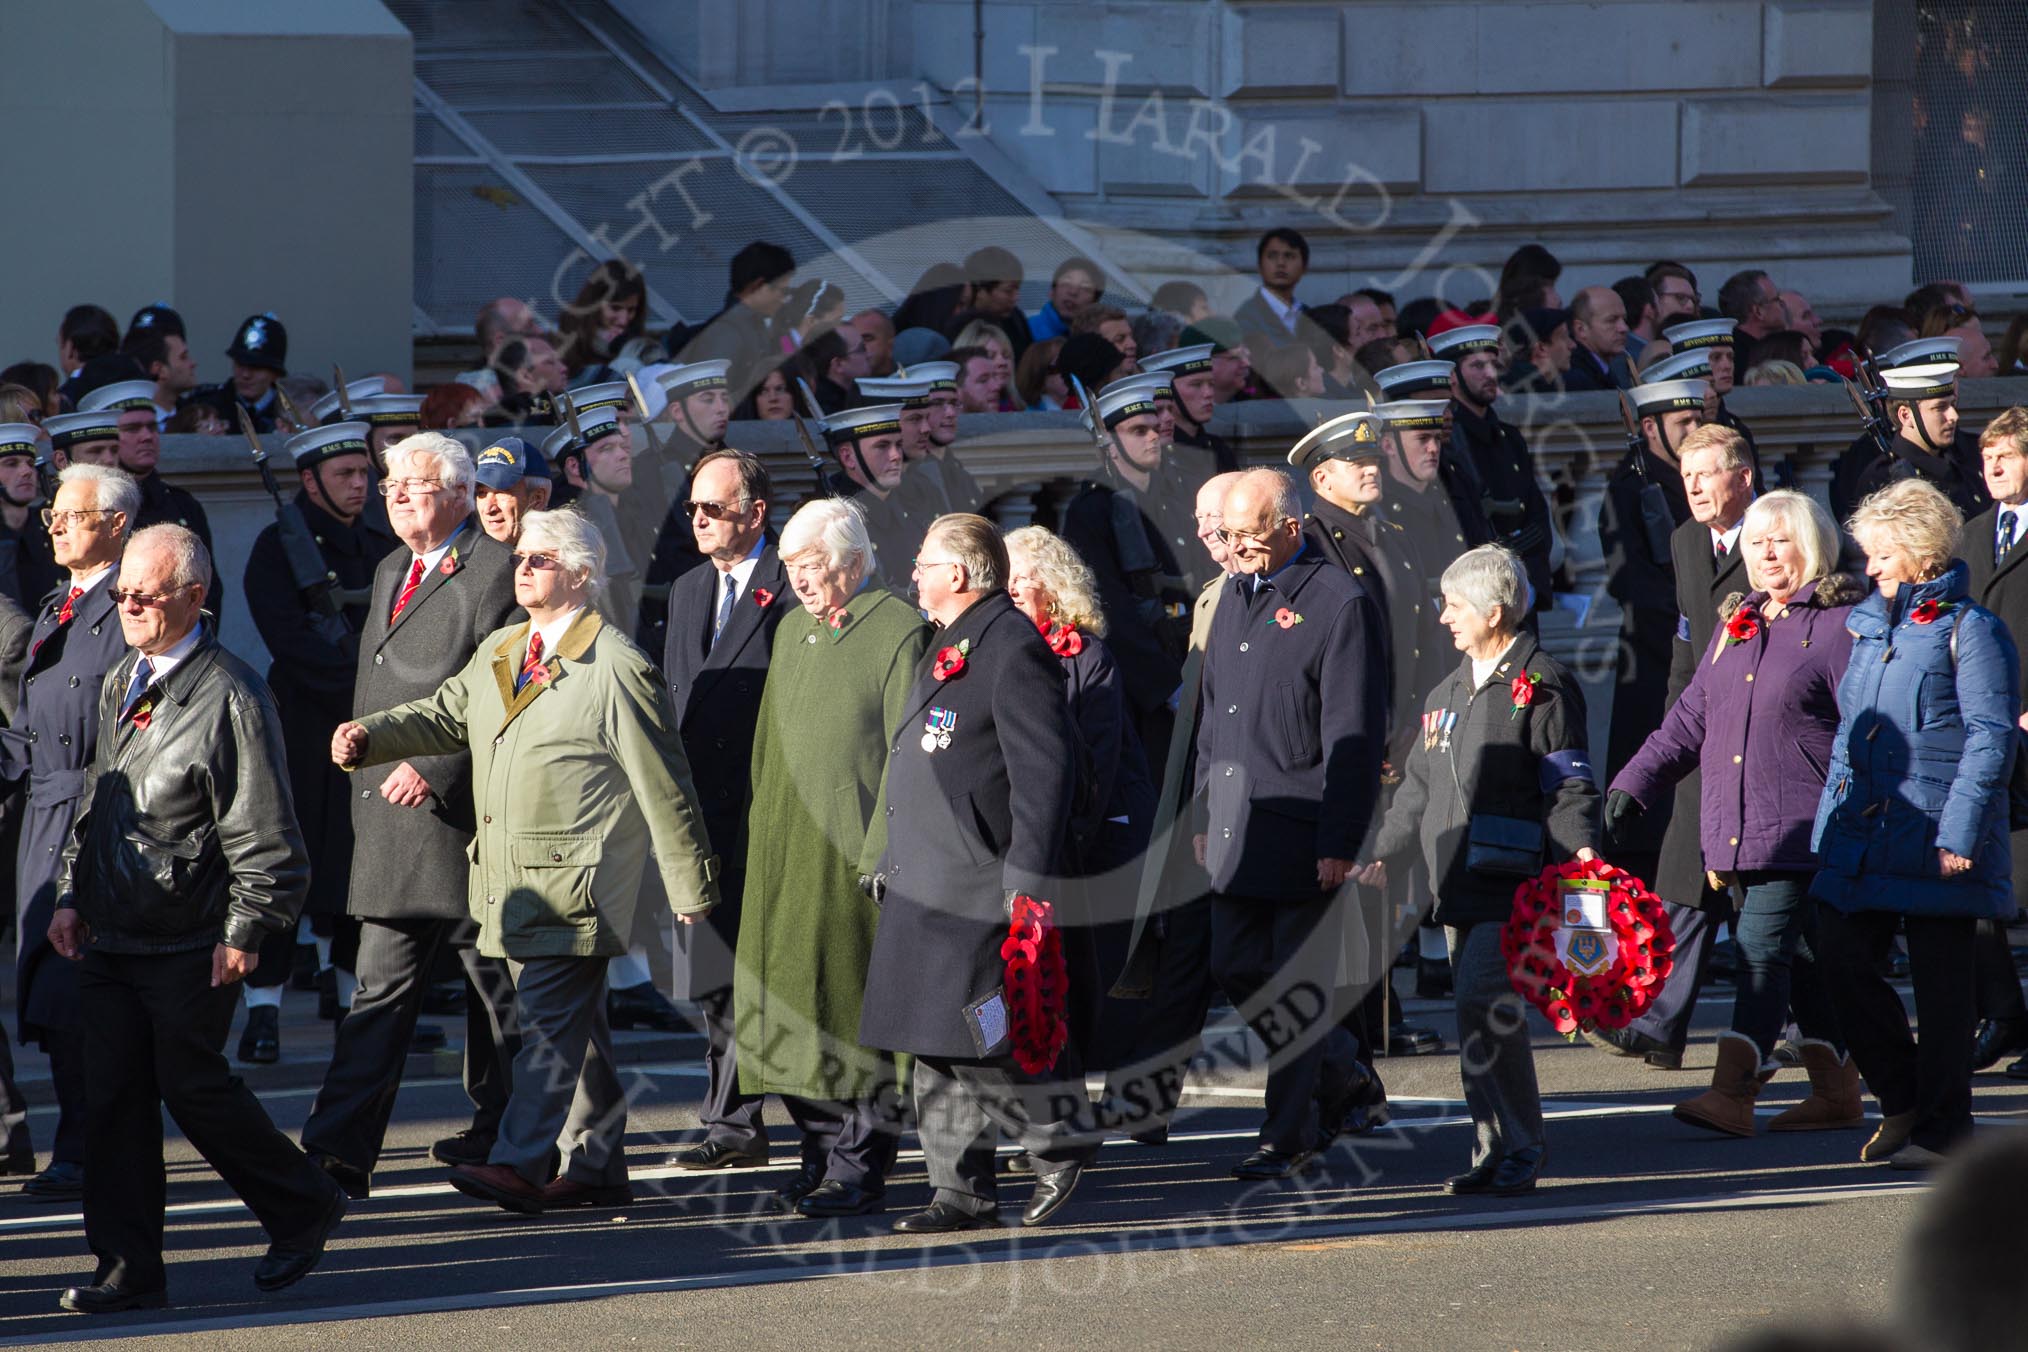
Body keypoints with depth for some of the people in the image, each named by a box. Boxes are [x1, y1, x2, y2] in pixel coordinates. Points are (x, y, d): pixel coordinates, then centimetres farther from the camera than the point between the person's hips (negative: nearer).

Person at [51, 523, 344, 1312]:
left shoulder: (229, 696, -13)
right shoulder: (119, 688, 12)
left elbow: (264, 831, -13)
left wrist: (246, 930, -15)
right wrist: (72, 896, 15)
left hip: (189, 945, -7)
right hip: (110, 938, 7)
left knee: (193, 1086, 0)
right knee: (112, 1098, 3)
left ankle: (304, 1210, 21)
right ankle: (129, 1270, 8)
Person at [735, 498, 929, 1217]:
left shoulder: (899, 631, -7)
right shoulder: (793, 629, 17)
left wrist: (883, 848, -17)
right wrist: (760, 831, 14)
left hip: (853, 850, -7)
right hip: (786, 849, 7)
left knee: (852, 1003, -4)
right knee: (793, 1003, 8)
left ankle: (861, 1167, 1)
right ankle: (822, 1150, 17)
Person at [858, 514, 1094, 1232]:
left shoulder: (1014, 651, -13)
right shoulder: (947, 648, 18)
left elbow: (1044, 773, -18)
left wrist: (1026, 882, -21)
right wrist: (888, 861, 24)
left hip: (979, 886, -10)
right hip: (925, 887, 10)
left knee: (974, 1039, -11)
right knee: (935, 1047, 8)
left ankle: (1056, 1144, 6)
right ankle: (963, 1192, 12)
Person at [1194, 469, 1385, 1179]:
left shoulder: (1339, 603, -10)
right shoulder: (1234, 602, 15)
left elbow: (1355, 734, -13)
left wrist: (1339, 841, -17)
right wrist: (1205, 819, 17)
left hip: (1304, 828, -8)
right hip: (1238, 828, 8)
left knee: (1298, 982, -2)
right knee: (1236, 968, 8)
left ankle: (1291, 1134, 7)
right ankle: (1340, 1076, 26)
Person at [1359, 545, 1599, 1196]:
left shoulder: (1542, 685, -4)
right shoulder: (1448, 694, 20)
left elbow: (1569, 784, -8)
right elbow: (1420, 786, 30)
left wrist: (1580, 852, -21)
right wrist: (1383, 852, 29)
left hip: (1517, 882, -8)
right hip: (1459, 885, 8)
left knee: (1483, 1002, -18)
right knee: (1477, 1012, 7)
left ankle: (1516, 1148, -10)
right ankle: (1497, 1149, 11)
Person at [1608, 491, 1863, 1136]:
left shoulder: (1839, 623, -4)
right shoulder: (1737, 621, 18)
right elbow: (1691, 717, 21)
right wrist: (1635, 782, 15)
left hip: (1800, 824, -7)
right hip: (1731, 827, 7)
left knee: (1765, 947, -14)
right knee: (1802, 960, 11)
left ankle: (1732, 1093, -20)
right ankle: (1836, 1092, 18)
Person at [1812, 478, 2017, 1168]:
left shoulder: (1969, 630, -8)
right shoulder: (1868, 625, 14)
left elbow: (1991, 740, -12)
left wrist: (1959, 833, -18)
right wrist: (1830, 819, 14)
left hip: (1935, 844, -7)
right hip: (1860, 838, 7)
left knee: (1939, 984, 1)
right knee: (1845, 967, 3)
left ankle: (1942, 1126, 11)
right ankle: (1903, 1101, 20)